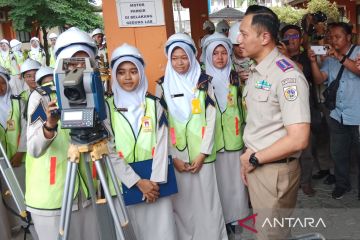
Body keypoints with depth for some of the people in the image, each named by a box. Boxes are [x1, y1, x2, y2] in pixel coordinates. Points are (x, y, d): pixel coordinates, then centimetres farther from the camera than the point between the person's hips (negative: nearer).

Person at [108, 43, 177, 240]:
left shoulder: (153, 104, 4)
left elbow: (161, 144, -2)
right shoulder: (107, 107, -1)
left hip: (155, 180, 1)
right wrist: (138, 182, -10)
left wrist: (156, 181, -11)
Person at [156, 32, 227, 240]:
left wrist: (203, 153, -10)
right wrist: (172, 157, -7)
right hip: (176, 155, 1)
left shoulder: (204, 83, 1)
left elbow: (211, 119, -2)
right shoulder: (163, 86, 2)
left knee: (206, 199, 5)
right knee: (182, 201, 8)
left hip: (201, 154, 0)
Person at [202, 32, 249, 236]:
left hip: (234, 136, 2)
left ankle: (234, 214, 26)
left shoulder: (236, 77, 5)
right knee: (219, 178, 5)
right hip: (213, 138, -2)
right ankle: (220, 217, 20)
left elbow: (243, 105, 10)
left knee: (235, 177, 9)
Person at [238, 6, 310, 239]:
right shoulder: (255, 71, 7)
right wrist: (248, 158, 4)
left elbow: (299, 139, -26)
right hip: (254, 164, 8)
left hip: (275, 170, -8)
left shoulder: (287, 75, -21)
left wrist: (255, 158, -16)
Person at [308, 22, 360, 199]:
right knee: (338, 152, 14)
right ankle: (342, 184, 32)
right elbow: (319, 79, -1)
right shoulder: (330, 58, 9)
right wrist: (313, 62, -14)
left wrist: (341, 57, -27)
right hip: (337, 115, 5)